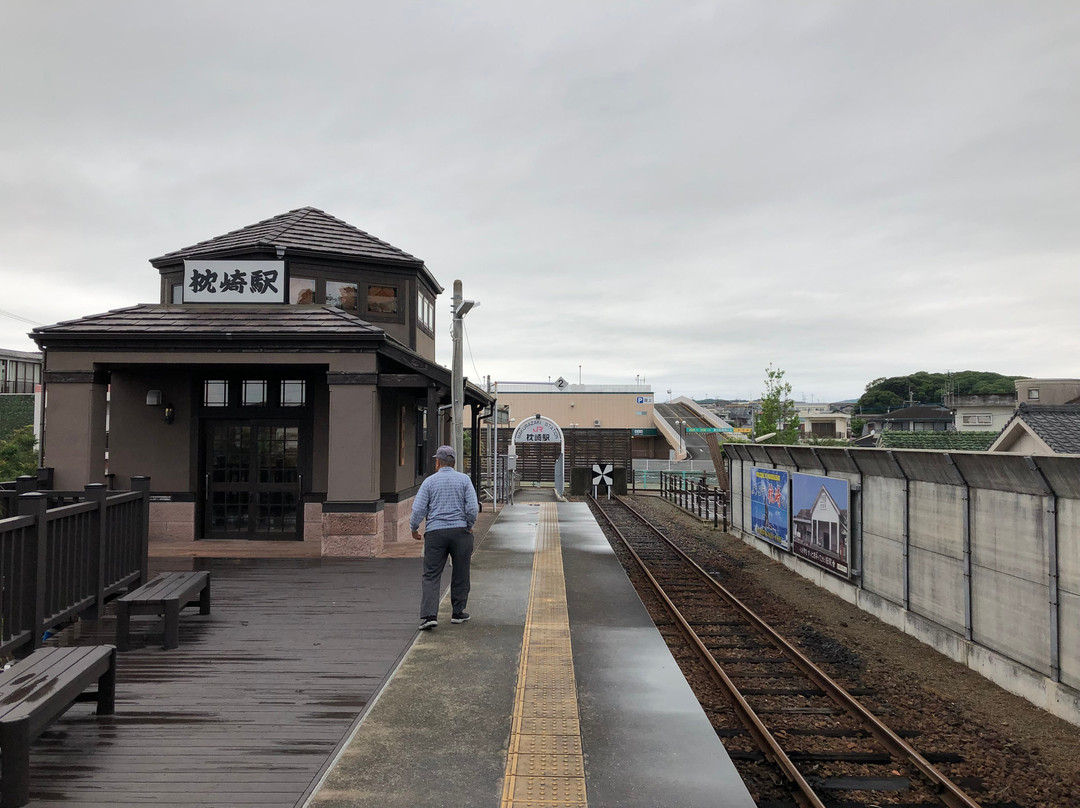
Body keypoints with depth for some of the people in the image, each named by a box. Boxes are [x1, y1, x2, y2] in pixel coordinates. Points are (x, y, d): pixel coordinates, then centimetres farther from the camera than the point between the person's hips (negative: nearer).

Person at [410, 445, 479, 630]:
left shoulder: (429, 481, 1)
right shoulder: (464, 479, 2)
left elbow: (418, 509, -4)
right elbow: (473, 508, -5)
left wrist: (414, 529, 11)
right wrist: (469, 525, 10)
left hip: (435, 532, -1)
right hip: (460, 531, 1)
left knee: (431, 575, 1)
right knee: (460, 573, 13)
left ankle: (429, 615, -11)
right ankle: (457, 612, 21)